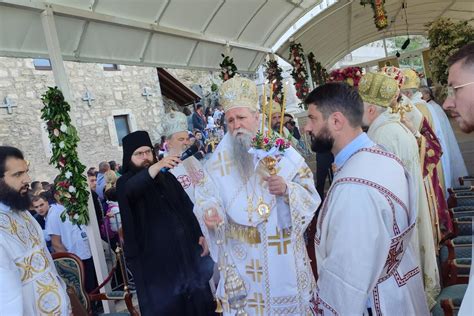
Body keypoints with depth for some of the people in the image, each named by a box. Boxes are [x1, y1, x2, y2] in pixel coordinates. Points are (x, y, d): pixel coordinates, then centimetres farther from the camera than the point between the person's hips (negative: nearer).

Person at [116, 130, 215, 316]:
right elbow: (131, 189, -27)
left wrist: (199, 234, 5)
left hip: (186, 251, 4)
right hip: (155, 259, -4)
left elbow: (187, 207, 14)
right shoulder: (125, 183, -2)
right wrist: (156, 166, -42)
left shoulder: (167, 178, 10)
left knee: (198, 300, 12)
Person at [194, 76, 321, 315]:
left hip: (283, 252, 0)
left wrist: (287, 190, -24)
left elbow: (311, 196, -5)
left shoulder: (282, 151, -5)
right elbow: (205, 196, -5)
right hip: (241, 254, 0)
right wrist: (209, 211, -27)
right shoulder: (219, 160, -1)